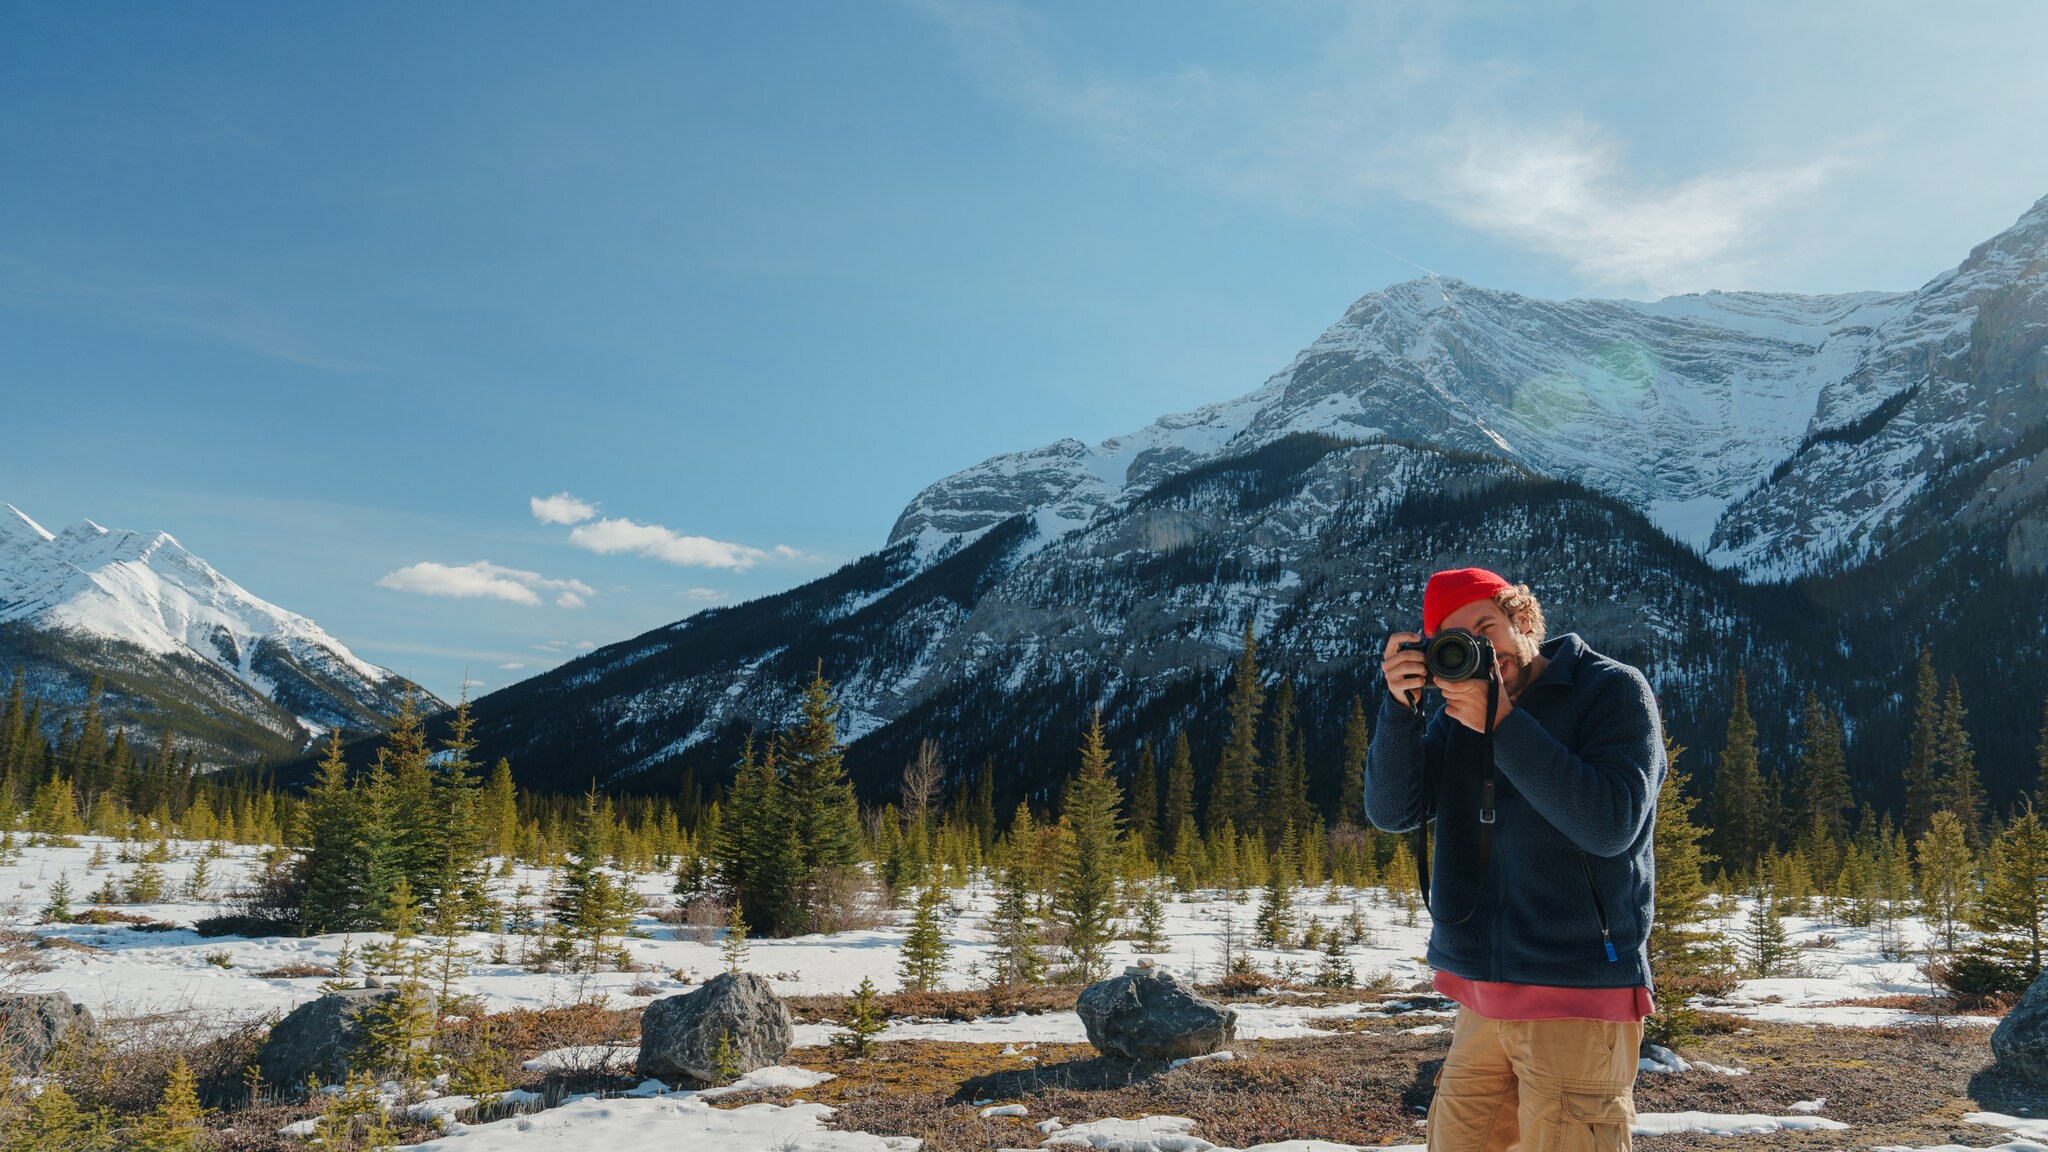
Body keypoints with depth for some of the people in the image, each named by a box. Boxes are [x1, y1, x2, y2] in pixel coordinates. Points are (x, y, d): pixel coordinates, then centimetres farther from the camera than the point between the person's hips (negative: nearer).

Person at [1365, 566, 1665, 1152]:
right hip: (1481, 999, 5)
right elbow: (1391, 811, 2)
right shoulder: (1458, 708, 11)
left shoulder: (1614, 690, -4)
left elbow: (1612, 825, -17)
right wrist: (1401, 706, -11)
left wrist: (1504, 725, -19)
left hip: (1579, 998, -5)